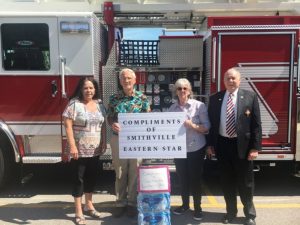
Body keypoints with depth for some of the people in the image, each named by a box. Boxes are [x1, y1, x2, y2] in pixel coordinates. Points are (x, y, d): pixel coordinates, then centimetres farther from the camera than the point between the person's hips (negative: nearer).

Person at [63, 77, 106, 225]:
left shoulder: (99, 104, 6)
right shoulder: (74, 104, -11)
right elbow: (68, 125, -15)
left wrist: (104, 142, 9)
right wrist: (72, 146, -20)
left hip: (95, 149, 5)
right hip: (80, 149, -5)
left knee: (91, 177, 15)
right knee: (79, 178, 3)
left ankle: (89, 206, 32)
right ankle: (78, 212, 14)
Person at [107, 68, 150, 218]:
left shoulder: (142, 98, 1)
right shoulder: (114, 98, 4)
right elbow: (109, 117, 7)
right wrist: (112, 124, -14)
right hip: (118, 139, 1)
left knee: (134, 172, 6)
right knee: (120, 173, 9)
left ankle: (132, 203, 21)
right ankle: (120, 203, 22)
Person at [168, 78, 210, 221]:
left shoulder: (199, 105, -8)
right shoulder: (172, 108, 3)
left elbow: (206, 127, -10)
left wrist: (192, 125, -24)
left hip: (196, 149, -3)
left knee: (195, 178, 7)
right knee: (182, 178, 14)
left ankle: (197, 207, 23)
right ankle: (185, 204, 31)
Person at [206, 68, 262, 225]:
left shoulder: (250, 97, -3)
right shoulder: (215, 99, 4)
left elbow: (256, 124, -4)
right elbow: (211, 122, 8)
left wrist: (255, 147, -9)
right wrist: (210, 144, 3)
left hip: (242, 145, -2)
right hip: (222, 144, 2)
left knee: (245, 182, 9)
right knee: (227, 181, 13)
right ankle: (231, 211, 32)